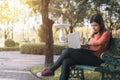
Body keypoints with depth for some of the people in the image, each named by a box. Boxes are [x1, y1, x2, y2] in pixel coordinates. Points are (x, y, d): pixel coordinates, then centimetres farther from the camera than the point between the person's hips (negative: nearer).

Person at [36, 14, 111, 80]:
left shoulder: (106, 33, -1)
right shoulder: (94, 34, 24)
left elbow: (100, 42, -20)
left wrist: (89, 43, -4)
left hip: (96, 59, -8)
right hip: (90, 56, 8)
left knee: (68, 51, -21)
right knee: (66, 62, -19)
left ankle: (51, 70, -9)